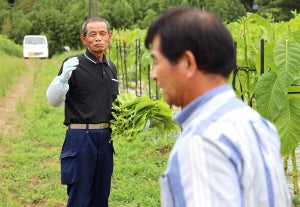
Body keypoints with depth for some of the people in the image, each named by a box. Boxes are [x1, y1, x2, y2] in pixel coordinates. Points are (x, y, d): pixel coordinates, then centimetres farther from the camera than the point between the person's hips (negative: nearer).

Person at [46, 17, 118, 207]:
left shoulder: (111, 67, 13)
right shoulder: (74, 65, -6)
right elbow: (54, 101, -11)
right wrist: (63, 78, -29)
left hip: (105, 139, 6)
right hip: (81, 138, -6)